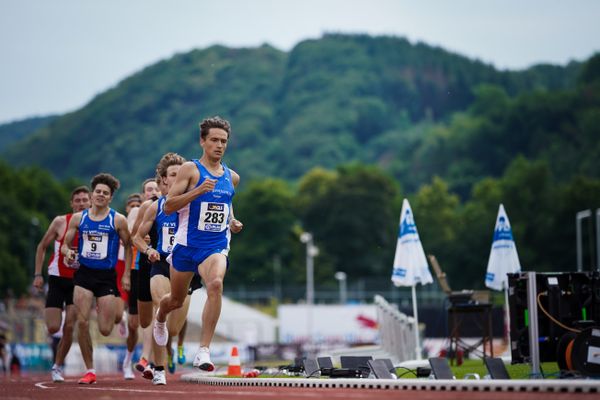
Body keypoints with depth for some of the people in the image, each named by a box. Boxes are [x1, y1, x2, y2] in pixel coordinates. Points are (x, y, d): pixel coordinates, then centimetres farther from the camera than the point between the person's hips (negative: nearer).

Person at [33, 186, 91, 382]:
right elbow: (42, 247, 4)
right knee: (53, 328, -8)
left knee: (69, 327, -7)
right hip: (57, 279, -1)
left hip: (79, 281, 1)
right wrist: (37, 274, -2)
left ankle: (57, 367, 11)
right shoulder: (61, 222, -7)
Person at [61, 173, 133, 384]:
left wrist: (126, 274, 0)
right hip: (84, 273, 2)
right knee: (82, 322, -10)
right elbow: (65, 243, 11)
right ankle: (89, 370, 3)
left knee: (105, 330, -4)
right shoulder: (78, 218, 5)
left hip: (107, 276, -2)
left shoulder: (118, 220, -2)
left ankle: (115, 313, 36)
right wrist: (68, 252, -12)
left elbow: (128, 246, 6)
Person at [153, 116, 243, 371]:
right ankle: (160, 318, 54)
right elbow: (168, 206, -11)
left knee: (215, 284, -29)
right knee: (177, 300, 14)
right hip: (187, 244, -2)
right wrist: (198, 190, -22)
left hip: (216, 246, 2)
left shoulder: (232, 177, 10)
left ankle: (204, 351, -29)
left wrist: (232, 222, 11)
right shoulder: (190, 169, -5)